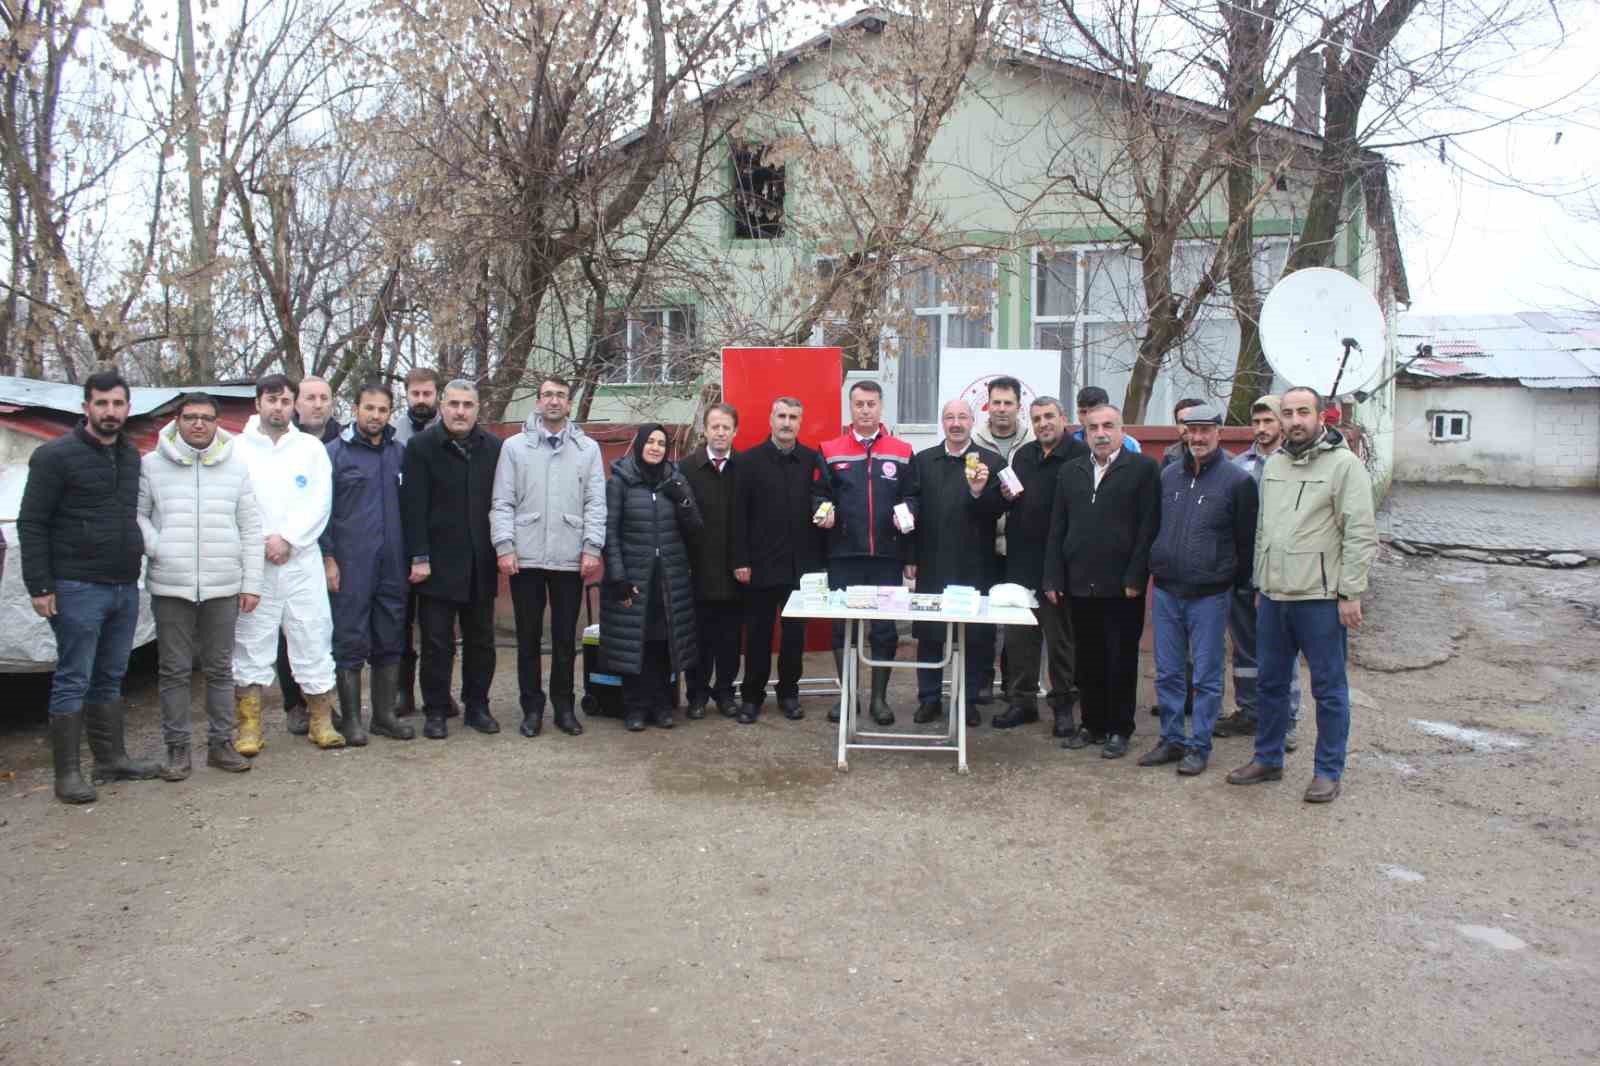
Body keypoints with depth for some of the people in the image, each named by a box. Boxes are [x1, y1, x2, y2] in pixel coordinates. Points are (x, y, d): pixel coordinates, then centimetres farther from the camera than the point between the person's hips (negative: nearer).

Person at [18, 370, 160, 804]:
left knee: (110, 678, 14)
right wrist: (39, 586, -13)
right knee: (73, 682, -1)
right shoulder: (56, 455, -8)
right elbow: (31, 524, -8)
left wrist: (135, 561, 12)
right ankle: (68, 773, 6)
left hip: (125, 588, 6)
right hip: (78, 589, -6)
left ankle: (111, 759, 23)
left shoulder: (131, 455, 12)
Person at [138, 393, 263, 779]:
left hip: (223, 587, 1)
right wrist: (155, 546, -11)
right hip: (170, 587, -1)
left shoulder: (235, 466, 6)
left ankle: (220, 743, 19)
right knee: (175, 671, 5)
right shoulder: (152, 465, 3)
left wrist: (251, 583, 3)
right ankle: (177, 748, 14)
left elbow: (250, 529, 7)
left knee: (220, 669, 9)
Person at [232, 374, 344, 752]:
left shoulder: (311, 447, 8)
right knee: (250, 643, 3)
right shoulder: (237, 448, 4)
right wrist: (259, 544, -10)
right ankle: (249, 725, 11)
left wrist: (287, 538, -10)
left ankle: (321, 719, 12)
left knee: (313, 639, 3)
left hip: (302, 560, 1)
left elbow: (320, 502, 0)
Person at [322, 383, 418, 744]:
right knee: (351, 640, -1)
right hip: (351, 565, -4)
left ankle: (384, 714, 18)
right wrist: (328, 558, -8)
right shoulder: (335, 452, -1)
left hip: (392, 564, 4)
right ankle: (350, 718, 9)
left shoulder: (398, 453, 11)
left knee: (390, 641, 9)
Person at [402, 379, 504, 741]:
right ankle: (435, 711, 13)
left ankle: (477, 705, 23)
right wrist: (419, 557, -12)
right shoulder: (421, 446, -3)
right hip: (438, 562, -3)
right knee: (437, 640, 3)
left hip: (481, 564, 3)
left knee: (481, 639, 11)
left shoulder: (493, 447, 5)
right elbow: (414, 507, -7)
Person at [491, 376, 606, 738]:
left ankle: (564, 706, 19)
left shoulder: (588, 448, 7)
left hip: (571, 558, 0)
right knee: (528, 637, 7)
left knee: (565, 638, 7)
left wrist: (592, 548, -5)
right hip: (526, 557, 0)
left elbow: (595, 503, 3)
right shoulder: (514, 446, 5)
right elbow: (502, 502, 2)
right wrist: (504, 547, -7)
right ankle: (532, 707, 17)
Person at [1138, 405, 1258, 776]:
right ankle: (1171, 739, 22)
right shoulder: (1169, 475, 8)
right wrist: (1155, 566, 13)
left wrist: (1238, 584, -1)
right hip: (1166, 591, 5)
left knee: (1206, 676, 4)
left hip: (1209, 595, -5)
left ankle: (1199, 746, 13)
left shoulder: (1237, 481, -6)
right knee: (1168, 673, 11)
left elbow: (1246, 540, -3)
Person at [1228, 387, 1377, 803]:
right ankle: (1267, 759, 29)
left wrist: (1350, 593, -15)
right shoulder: (1273, 465, 13)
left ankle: (1328, 772, 15)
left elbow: (1361, 535, -13)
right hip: (1273, 597, 7)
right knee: (1270, 683, 16)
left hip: (1320, 599, -7)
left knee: (1329, 690, 4)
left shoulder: (1344, 464, -9)